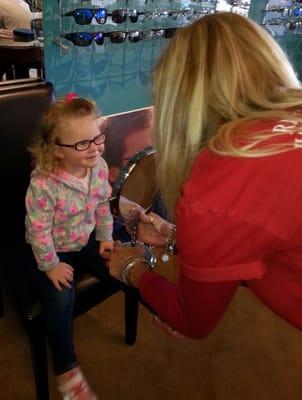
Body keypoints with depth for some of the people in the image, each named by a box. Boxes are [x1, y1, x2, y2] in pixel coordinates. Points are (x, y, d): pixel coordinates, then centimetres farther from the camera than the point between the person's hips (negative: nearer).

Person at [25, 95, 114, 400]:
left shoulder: (99, 167, -13)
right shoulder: (43, 184, -32)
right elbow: (38, 230, -24)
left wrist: (105, 238, 5)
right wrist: (50, 265, -17)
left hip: (86, 239, 6)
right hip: (53, 250, -5)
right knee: (60, 298, -23)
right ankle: (66, 369, 0)